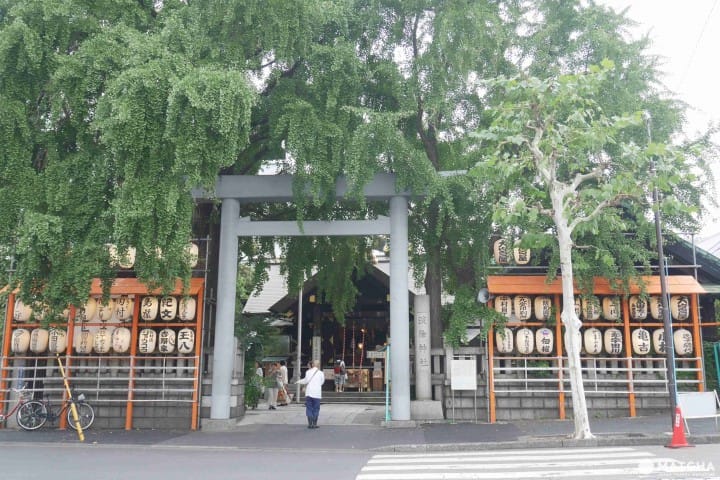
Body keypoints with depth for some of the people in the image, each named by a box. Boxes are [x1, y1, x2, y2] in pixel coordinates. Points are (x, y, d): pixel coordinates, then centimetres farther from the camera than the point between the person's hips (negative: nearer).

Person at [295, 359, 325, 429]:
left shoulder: (308, 371, 1)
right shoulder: (321, 373, 1)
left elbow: (306, 380, -8)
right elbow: (322, 382, 4)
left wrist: (299, 381, 8)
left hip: (309, 392, 1)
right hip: (317, 393, 0)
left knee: (309, 408, 7)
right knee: (316, 409, 7)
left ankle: (310, 423, 5)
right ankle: (314, 423, 6)